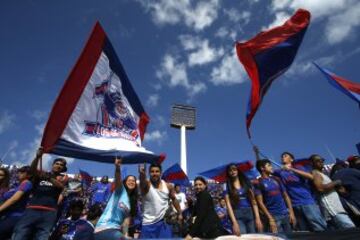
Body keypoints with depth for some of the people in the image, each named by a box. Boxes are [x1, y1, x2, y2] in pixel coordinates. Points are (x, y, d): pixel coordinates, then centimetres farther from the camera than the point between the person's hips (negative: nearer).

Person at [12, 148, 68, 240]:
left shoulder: (62, 177, 15)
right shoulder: (42, 173, 18)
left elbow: (60, 185, -6)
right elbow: (32, 170, -3)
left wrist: (49, 178, -24)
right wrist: (37, 157, -21)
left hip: (49, 212, -1)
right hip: (32, 209, 1)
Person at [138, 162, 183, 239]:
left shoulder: (168, 186, -1)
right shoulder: (146, 185, -14)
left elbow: (174, 199, 14)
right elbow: (142, 181, -39)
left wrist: (180, 213, 11)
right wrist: (142, 174, -62)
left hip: (164, 222, 3)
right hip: (149, 223, -2)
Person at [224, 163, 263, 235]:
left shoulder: (246, 182, 8)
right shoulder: (227, 187, 1)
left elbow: (253, 201, 4)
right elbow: (228, 205, -5)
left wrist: (257, 218, -5)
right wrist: (234, 222, -14)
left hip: (250, 213, 3)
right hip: (238, 216, -2)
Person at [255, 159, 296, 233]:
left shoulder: (276, 179, 10)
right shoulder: (259, 183, -6)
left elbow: (286, 196, 12)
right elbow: (260, 202, -10)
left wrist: (291, 212, 4)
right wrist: (270, 219, -14)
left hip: (286, 214, 5)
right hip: (273, 216, -5)